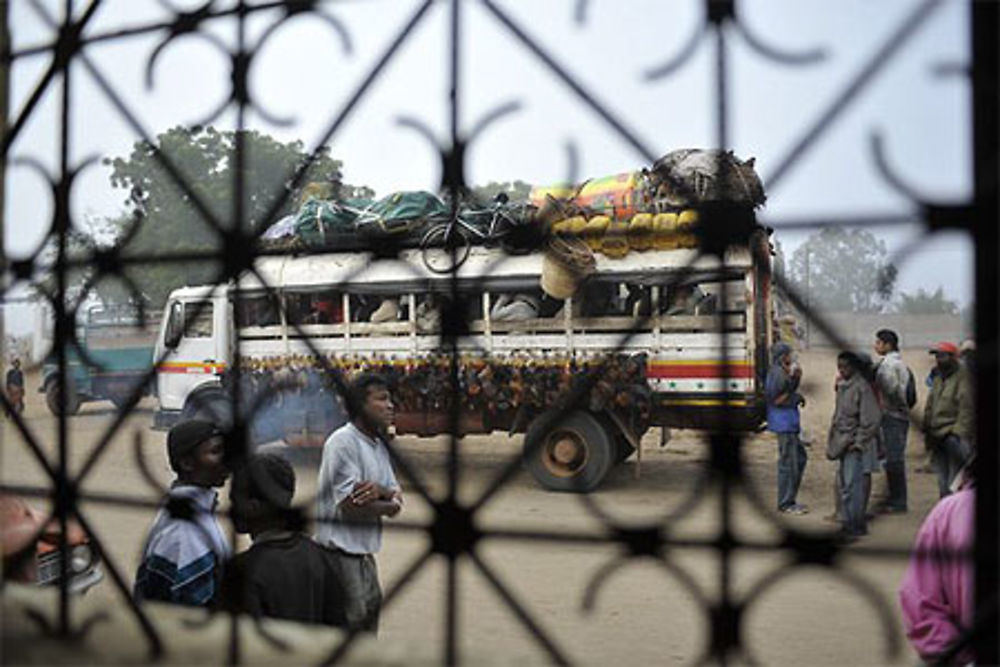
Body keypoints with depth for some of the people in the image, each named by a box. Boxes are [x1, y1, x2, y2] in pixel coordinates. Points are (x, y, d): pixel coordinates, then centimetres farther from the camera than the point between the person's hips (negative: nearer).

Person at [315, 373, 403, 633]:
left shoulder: (379, 444, 11)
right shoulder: (342, 441, -17)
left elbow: (397, 499, 6)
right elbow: (352, 506, -24)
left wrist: (380, 491, -17)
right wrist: (389, 503, -8)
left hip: (364, 553, 9)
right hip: (341, 553, -9)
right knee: (352, 622, -3)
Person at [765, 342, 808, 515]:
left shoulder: (782, 371, 15)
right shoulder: (778, 373, -17)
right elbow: (776, 399, -23)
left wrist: (796, 378, 8)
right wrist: (796, 397, -14)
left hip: (789, 424, 11)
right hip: (784, 424, -11)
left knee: (800, 457, 17)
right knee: (788, 463, -5)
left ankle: (789, 500, 24)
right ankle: (786, 504, 4)